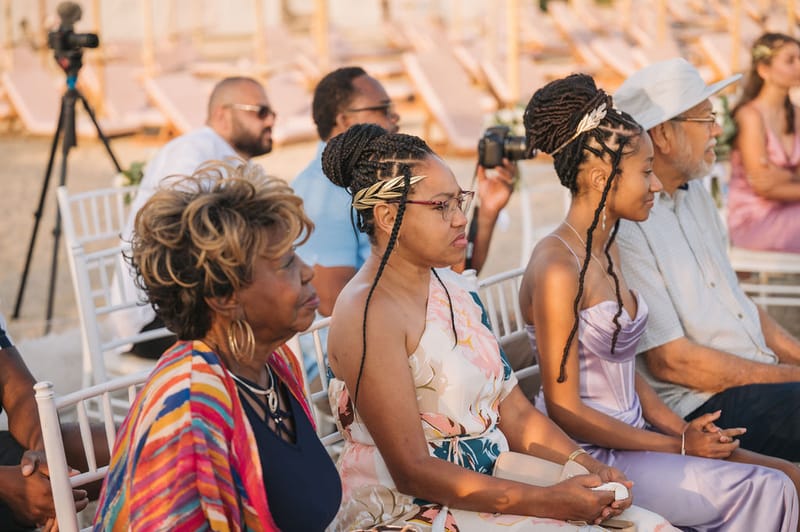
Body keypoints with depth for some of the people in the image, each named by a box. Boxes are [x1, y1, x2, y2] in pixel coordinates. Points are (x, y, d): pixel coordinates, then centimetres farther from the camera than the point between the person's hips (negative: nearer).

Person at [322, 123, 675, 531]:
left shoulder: (446, 284, 10)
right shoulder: (367, 315, -15)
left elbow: (515, 411, 10)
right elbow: (412, 471, -18)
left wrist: (584, 465, -7)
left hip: (493, 489, 7)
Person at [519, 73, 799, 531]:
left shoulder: (607, 249, 10)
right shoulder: (557, 269, -18)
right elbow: (564, 408, -17)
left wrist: (683, 430, 0)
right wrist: (677, 446, -12)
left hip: (629, 434, 8)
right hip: (588, 456, -8)